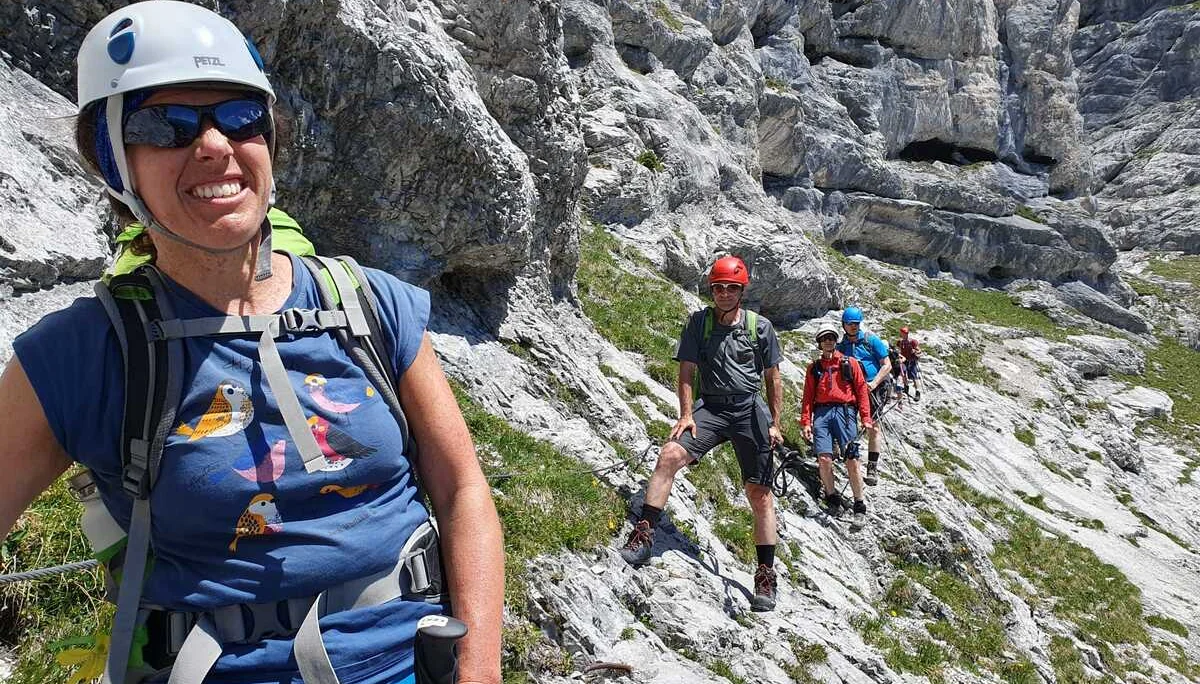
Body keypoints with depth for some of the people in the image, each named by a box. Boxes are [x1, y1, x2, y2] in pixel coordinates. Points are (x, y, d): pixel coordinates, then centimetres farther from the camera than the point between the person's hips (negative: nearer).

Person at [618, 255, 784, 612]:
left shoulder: (760, 326, 2)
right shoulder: (699, 322, 3)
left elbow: (773, 378, 6)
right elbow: (686, 373, 3)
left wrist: (775, 423, 1)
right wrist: (686, 415, -8)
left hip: (750, 411, 0)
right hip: (710, 407, 1)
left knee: (759, 493, 1)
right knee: (670, 455, -25)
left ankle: (765, 578, 11)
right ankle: (643, 536, -21)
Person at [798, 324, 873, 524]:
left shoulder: (850, 363, 15)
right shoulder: (814, 367, 20)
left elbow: (862, 390, 10)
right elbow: (808, 397, 16)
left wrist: (866, 418, 0)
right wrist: (806, 422, 5)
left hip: (844, 411, -1)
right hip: (822, 413, 2)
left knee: (851, 459, -10)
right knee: (824, 458, -14)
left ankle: (859, 506, -1)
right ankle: (832, 497, 6)